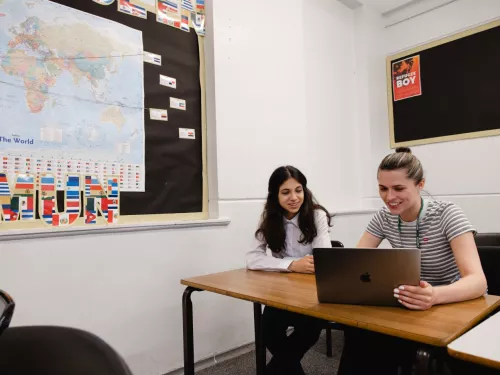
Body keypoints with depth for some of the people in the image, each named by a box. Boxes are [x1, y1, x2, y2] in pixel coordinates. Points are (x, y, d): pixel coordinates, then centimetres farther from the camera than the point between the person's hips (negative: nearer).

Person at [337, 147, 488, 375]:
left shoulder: (447, 214, -18)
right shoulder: (384, 218, -5)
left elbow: (477, 281, -29)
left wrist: (434, 296, -50)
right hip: (413, 309, 4)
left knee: (380, 342, -27)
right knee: (358, 334, -24)